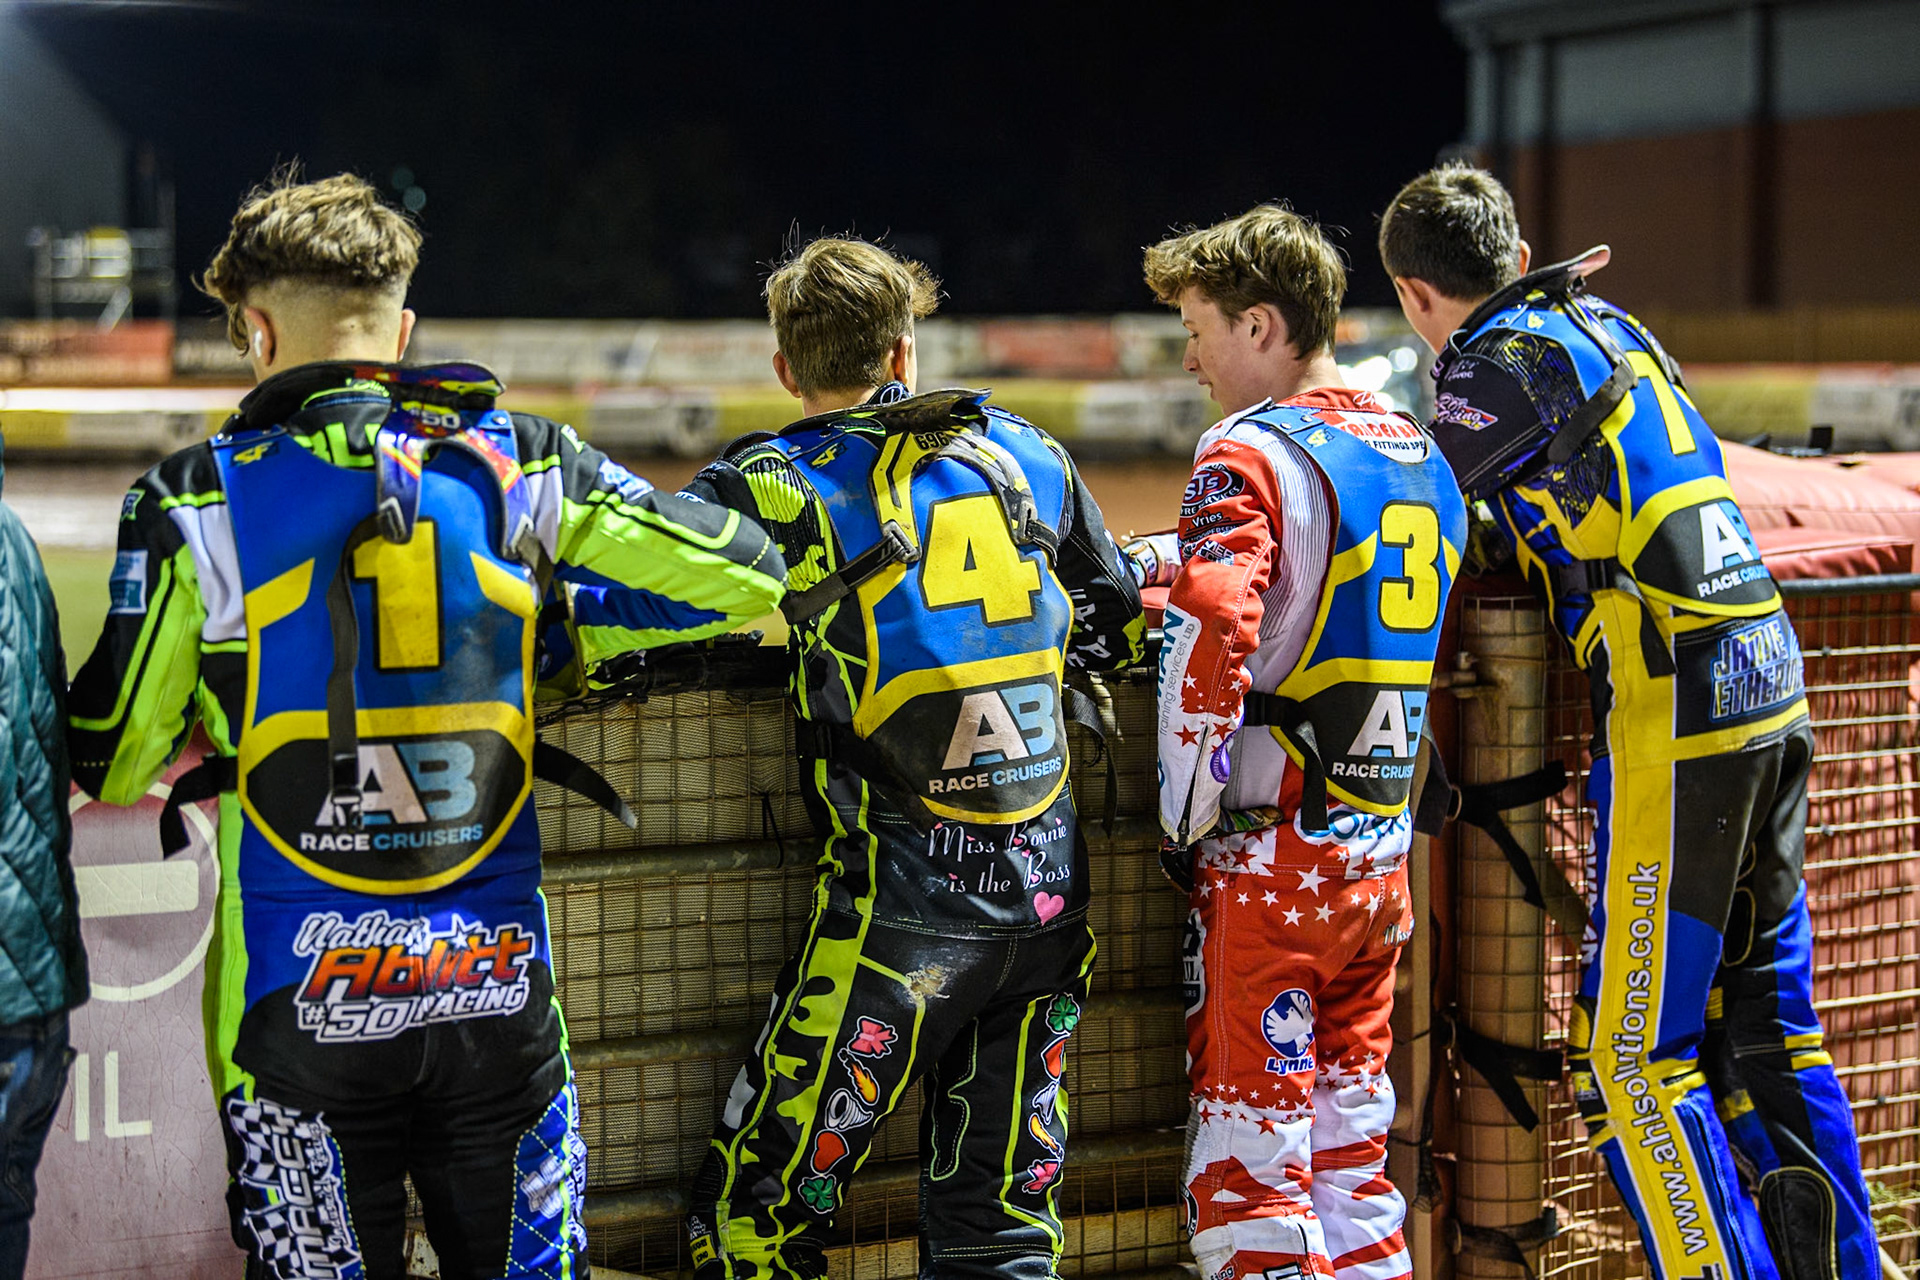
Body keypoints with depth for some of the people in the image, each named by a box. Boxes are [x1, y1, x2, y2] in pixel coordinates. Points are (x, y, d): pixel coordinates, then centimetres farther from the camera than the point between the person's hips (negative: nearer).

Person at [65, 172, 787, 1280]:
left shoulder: (195, 502, -5)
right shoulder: (518, 466, 0)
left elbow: (113, 764, 0)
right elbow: (749, 574, 3)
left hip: (300, 994, -2)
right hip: (498, 982, 2)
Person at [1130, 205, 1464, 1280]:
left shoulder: (1251, 455, -12)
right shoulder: (1420, 457, 12)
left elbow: (1212, 645, -25)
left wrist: (1185, 826, -14)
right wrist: (1149, 562, 21)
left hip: (1270, 860, -7)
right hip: (1381, 858, 7)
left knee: (1248, 1151, -1)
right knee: (1352, 1131, 14)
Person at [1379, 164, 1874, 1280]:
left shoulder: (1499, 359, -6)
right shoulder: (1614, 327, 17)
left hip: (1673, 711, -8)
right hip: (1773, 683, 8)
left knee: (1634, 1057, -2)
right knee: (1767, 1026, 16)